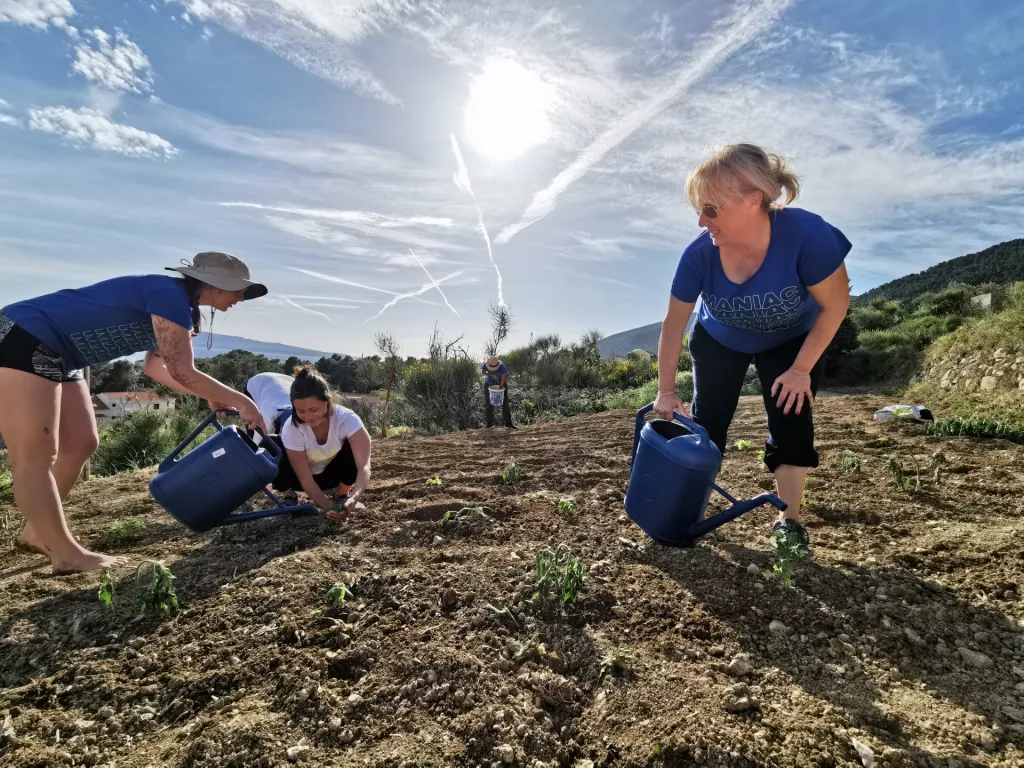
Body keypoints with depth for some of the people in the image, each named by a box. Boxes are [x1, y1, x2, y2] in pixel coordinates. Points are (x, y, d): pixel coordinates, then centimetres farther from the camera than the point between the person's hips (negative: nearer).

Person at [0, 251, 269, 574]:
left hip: (54, 354, 11)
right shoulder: (170, 295, -22)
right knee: (37, 457, -7)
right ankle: (68, 555, -1)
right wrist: (239, 400, -13)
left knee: (81, 445, 12)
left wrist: (212, 396, 8)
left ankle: (36, 533, 26)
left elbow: (156, 367, 15)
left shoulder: (176, 305, 9)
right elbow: (183, 373, -23)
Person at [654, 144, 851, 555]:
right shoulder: (699, 254, -31)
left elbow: (835, 306, -23)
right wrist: (666, 390, -15)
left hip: (791, 342, -1)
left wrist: (801, 370, -22)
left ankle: (788, 522, 12)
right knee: (706, 424, 4)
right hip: (719, 343, 1)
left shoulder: (807, 234, -37)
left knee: (791, 425, -6)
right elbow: (673, 324, -19)